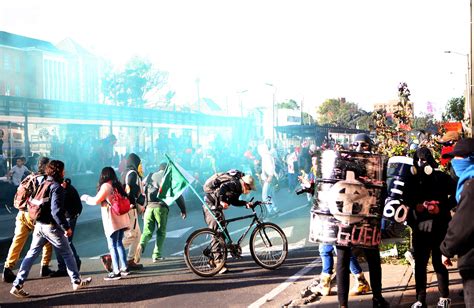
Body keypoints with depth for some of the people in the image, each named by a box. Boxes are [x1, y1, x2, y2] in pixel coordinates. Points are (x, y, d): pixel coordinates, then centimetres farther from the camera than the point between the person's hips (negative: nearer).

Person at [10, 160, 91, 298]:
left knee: (31, 254, 8)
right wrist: (66, 227, -16)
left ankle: (17, 285, 3)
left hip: (39, 225, 7)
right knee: (67, 254, 9)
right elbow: (56, 211, -22)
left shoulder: (42, 184, 10)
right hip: (51, 226, -7)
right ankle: (76, 281, 19)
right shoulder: (56, 187, -15)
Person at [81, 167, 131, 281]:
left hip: (112, 221, -8)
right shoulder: (117, 186, 12)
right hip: (121, 220, 8)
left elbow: (96, 201, -11)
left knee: (112, 246, -4)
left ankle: (116, 271, -5)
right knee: (119, 243, 17)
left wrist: (85, 197, 7)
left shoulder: (106, 186, -10)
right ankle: (125, 267, 18)